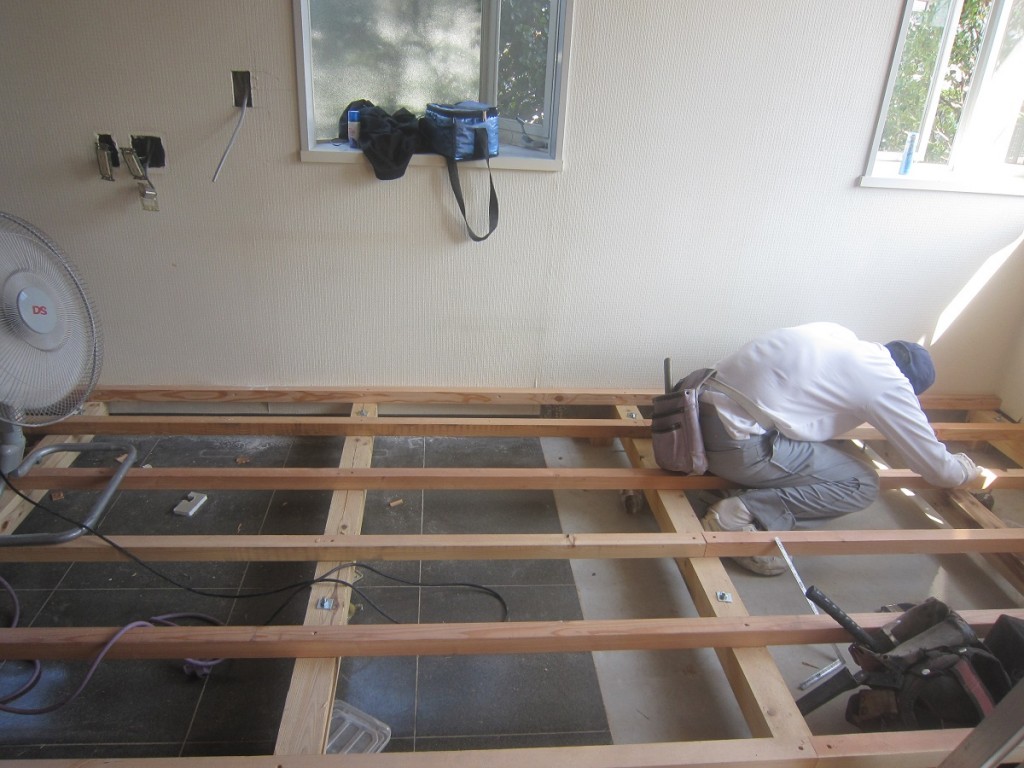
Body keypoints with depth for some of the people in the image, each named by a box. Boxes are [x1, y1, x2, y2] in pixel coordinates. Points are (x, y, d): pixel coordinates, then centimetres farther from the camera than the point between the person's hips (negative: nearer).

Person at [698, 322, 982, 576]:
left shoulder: (839, 335, 17)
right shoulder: (889, 382, -1)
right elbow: (935, 467, 9)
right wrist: (963, 470, 32)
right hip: (737, 445, -8)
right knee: (862, 484, 4)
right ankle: (750, 512, -9)